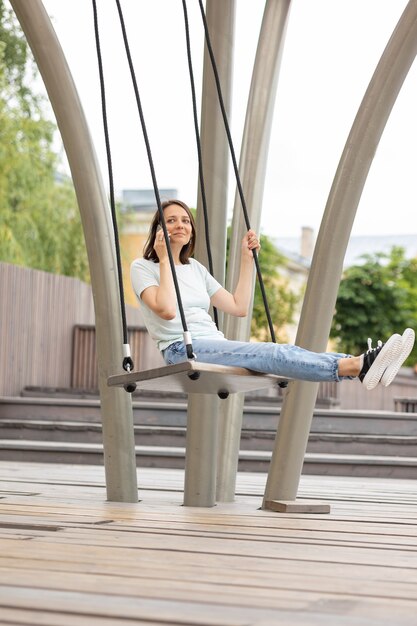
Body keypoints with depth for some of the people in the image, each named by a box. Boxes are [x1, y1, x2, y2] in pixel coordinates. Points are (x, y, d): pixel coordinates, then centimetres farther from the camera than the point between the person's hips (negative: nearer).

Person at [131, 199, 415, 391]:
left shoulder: (194, 267, 22)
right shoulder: (142, 268, 4)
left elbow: (239, 307, 16)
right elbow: (166, 310, -17)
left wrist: (247, 259, 13)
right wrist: (165, 260, -10)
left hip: (215, 345, 7)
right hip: (182, 350, -7)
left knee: (283, 351, -21)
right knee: (269, 354, -31)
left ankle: (361, 364, -41)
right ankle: (358, 365, -48)